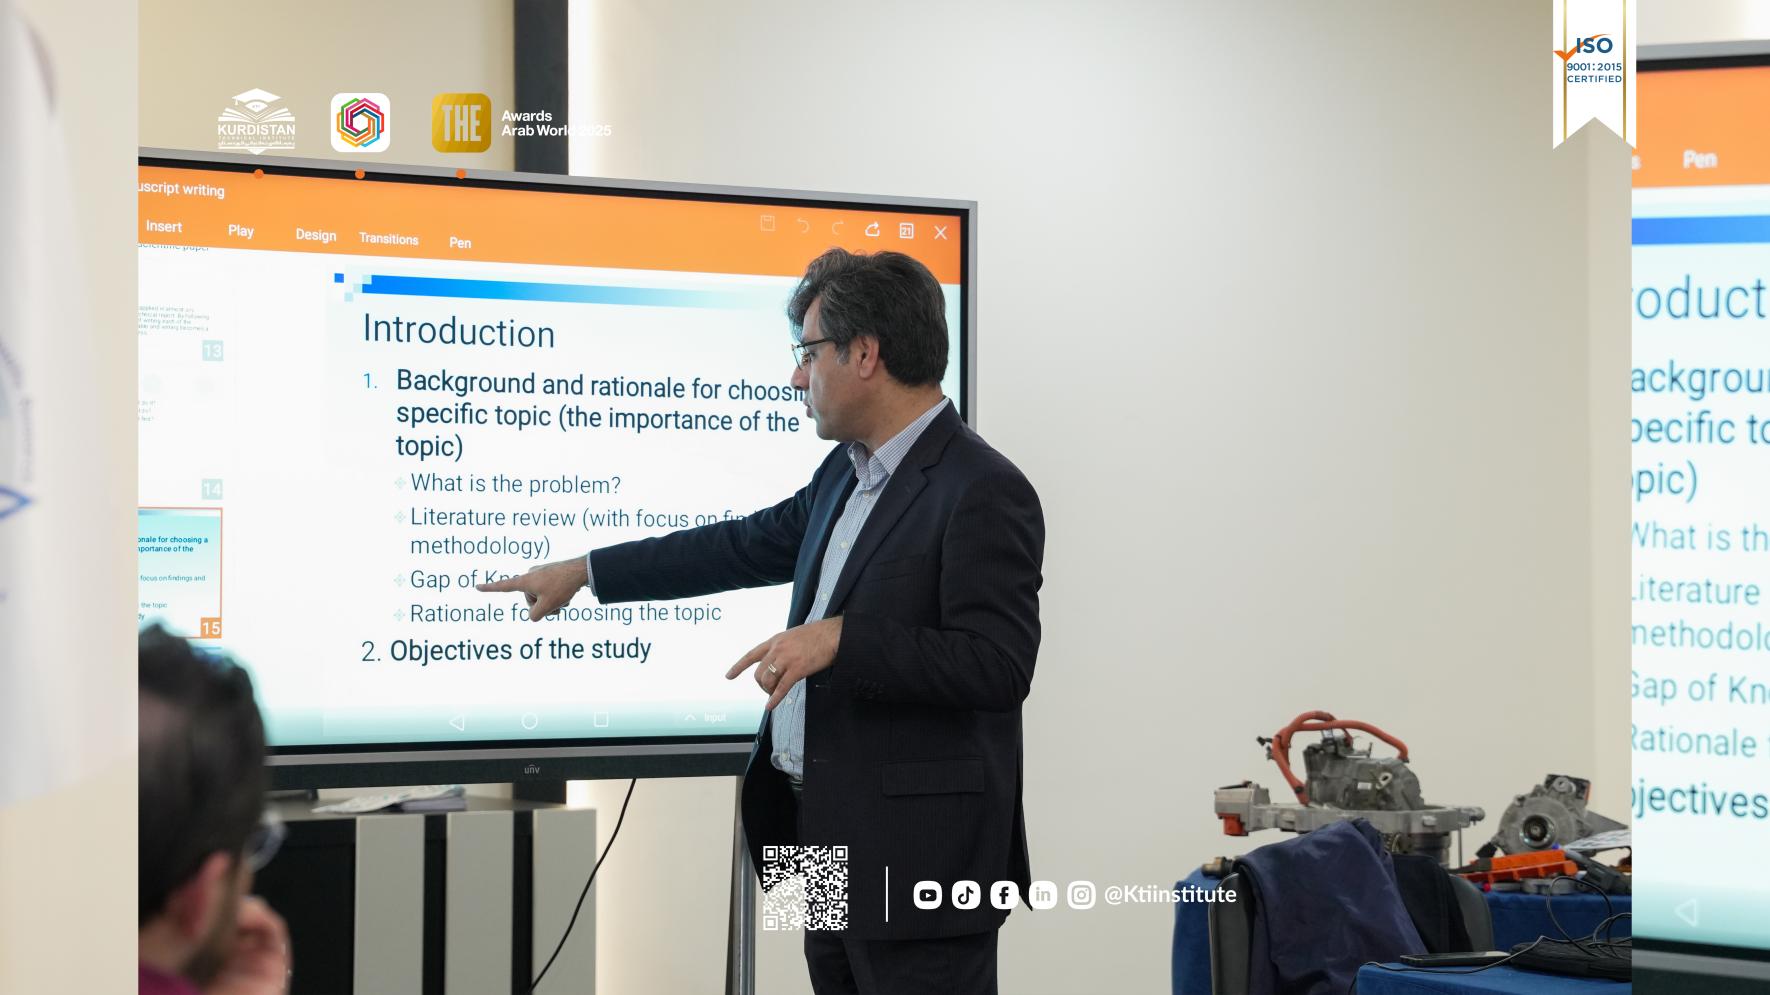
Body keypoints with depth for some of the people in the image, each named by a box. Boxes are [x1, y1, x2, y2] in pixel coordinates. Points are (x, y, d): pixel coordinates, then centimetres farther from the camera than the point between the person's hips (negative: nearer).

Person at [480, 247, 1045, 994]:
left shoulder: (983, 493, -15)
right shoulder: (848, 473, 14)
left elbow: (1000, 666, -22)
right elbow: (744, 547, 24)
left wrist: (838, 639, -25)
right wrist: (582, 572, 26)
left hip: (920, 859, -9)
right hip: (836, 845, 9)